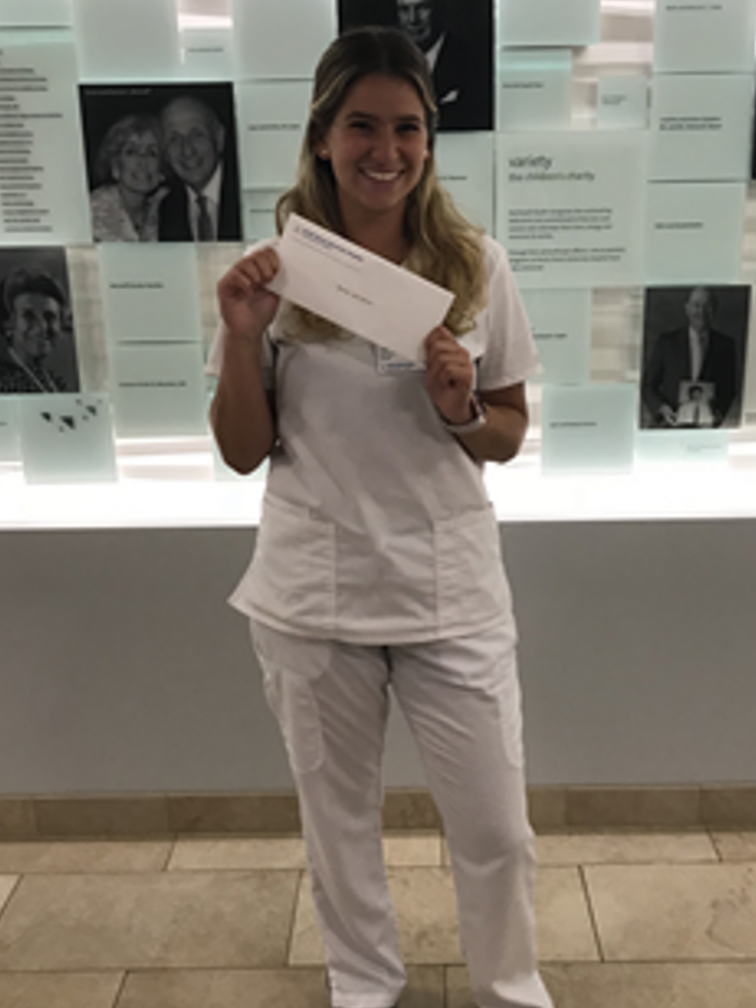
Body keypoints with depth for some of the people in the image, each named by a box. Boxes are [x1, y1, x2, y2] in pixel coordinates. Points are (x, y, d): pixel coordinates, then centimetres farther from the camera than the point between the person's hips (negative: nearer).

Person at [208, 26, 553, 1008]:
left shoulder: (477, 263, -3)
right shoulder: (277, 268, -4)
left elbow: (511, 434, 5)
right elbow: (244, 452, -1)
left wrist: (461, 412, -16)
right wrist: (241, 336, -16)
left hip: (450, 591, 0)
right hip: (314, 595, 1)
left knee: (496, 829, 11)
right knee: (339, 820, 19)